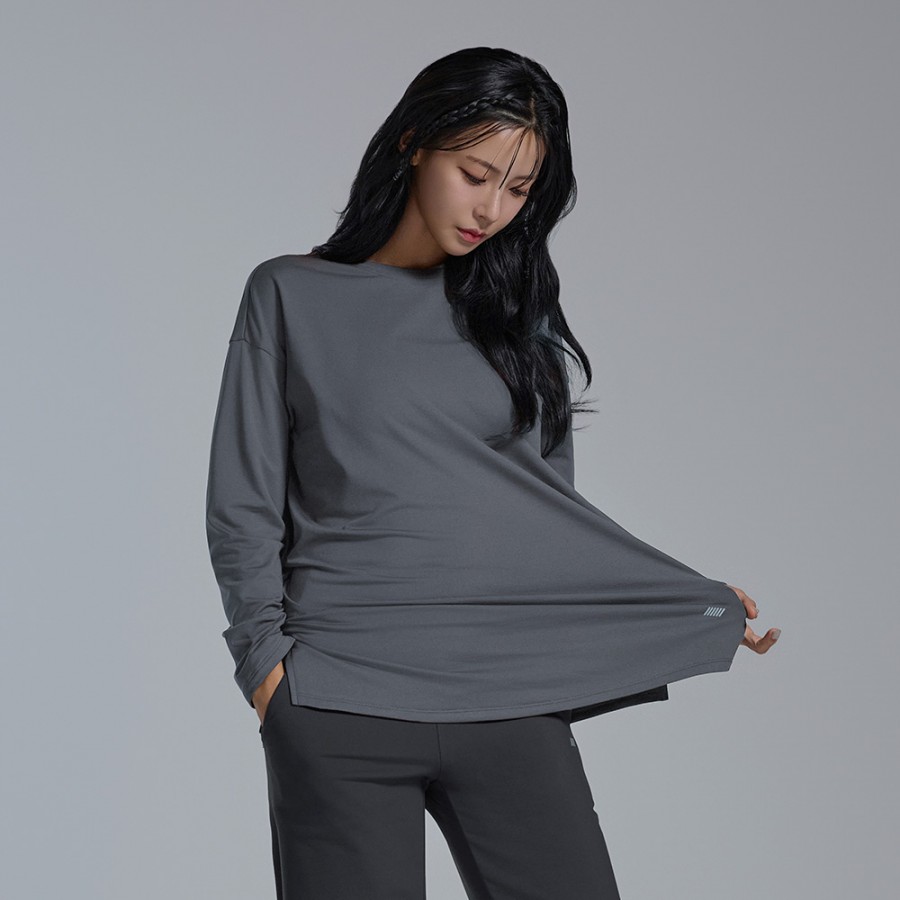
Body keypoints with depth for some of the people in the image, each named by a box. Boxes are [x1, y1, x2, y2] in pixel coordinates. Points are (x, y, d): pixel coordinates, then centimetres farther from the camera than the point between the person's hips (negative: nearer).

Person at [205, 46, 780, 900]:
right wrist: (269, 663, -5)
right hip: (341, 709, -3)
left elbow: (552, 508, 15)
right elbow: (245, 511, 4)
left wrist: (694, 611, 9)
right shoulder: (292, 297, 5)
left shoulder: (513, 314, 13)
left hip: (510, 702, 3)